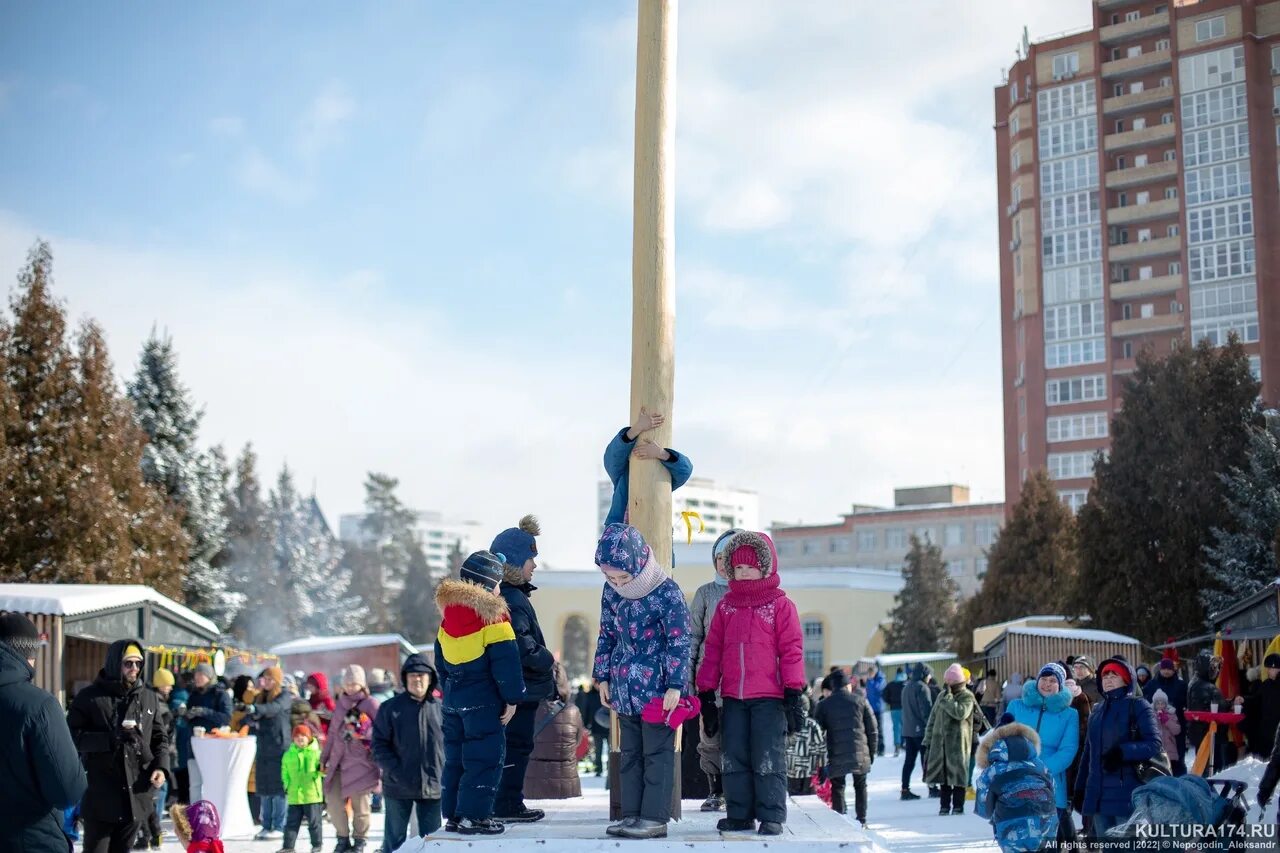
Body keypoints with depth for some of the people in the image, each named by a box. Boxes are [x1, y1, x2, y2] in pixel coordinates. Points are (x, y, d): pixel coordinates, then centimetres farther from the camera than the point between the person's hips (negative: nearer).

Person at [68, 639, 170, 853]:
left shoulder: (148, 697, 10)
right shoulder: (90, 697, -5)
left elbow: (160, 737, 15)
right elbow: (72, 736, -10)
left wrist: (161, 767, -2)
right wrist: (111, 739, -20)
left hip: (137, 795, 5)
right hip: (101, 797, -4)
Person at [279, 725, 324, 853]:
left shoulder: (316, 752, -2)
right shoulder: (288, 755, 8)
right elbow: (285, 772, 14)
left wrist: (320, 770, -22)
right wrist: (287, 785, 5)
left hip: (312, 794, -3)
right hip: (294, 795, 3)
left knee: (314, 821, 6)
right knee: (292, 822, 7)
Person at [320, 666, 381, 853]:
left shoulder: (371, 704, -4)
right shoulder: (340, 704, 14)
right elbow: (332, 732, 20)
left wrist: (366, 733, -24)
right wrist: (324, 757, 21)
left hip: (361, 761, -5)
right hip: (339, 760, 6)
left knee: (360, 801, 0)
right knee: (332, 799, 0)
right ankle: (343, 837, 16)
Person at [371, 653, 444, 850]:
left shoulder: (440, 708, 5)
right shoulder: (390, 708, 1)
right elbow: (379, 745, -2)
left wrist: (444, 774, -4)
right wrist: (396, 771, -13)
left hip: (433, 787, 2)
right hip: (398, 788, -2)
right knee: (395, 841, 5)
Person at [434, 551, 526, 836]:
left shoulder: (448, 616, 12)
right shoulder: (493, 616, -12)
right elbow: (506, 662, -15)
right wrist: (513, 697, -8)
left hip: (453, 700, 8)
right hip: (483, 701, -8)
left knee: (456, 757, 14)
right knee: (484, 758, -3)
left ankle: (452, 814, 17)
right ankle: (474, 815, -5)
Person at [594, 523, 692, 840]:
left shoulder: (666, 593, -17)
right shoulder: (611, 591, 3)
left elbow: (680, 642, -14)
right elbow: (606, 635, 13)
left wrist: (675, 685, -16)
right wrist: (602, 677, 12)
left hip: (657, 688, -6)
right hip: (625, 688, 7)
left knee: (657, 753, 1)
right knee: (629, 754, 12)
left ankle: (655, 818, 6)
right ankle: (631, 814, 20)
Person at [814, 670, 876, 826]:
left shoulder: (824, 705, 6)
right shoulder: (860, 701, 8)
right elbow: (872, 728, 7)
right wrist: (872, 752, 14)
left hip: (836, 754, -1)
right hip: (860, 752, 1)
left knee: (837, 787, 6)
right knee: (860, 786, 14)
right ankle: (861, 820, 13)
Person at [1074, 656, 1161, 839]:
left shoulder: (1138, 706, -1)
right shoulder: (1097, 710, 21)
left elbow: (1153, 744, -11)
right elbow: (1088, 751, 22)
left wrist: (1123, 753, -24)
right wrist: (1080, 788, 18)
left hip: (1127, 794, -7)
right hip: (1098, 794, 7)